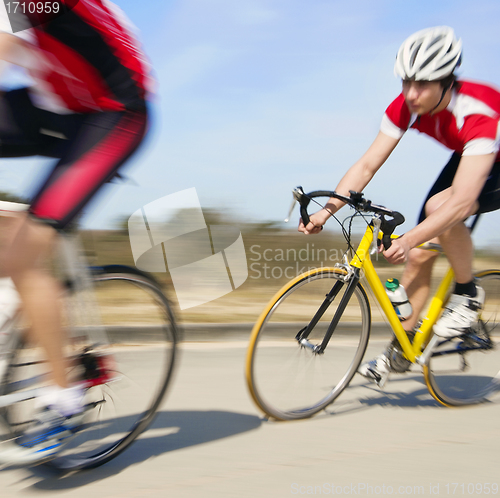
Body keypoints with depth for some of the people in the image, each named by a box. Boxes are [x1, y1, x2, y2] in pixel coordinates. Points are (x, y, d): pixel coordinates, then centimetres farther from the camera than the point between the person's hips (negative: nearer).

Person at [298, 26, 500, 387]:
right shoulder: (405, 107, -20)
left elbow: (462, 201, -44)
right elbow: (367, 165, -20)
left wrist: (407, 241, -52)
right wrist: (326, 210, -32)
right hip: (465, 158, 6)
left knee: (439, 207, -34)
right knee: (420, 253, -6)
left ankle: (468, 294, -8)